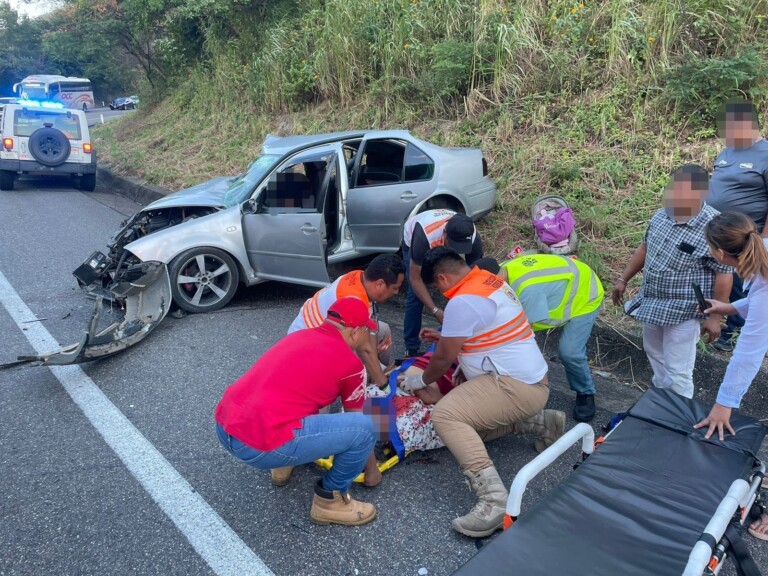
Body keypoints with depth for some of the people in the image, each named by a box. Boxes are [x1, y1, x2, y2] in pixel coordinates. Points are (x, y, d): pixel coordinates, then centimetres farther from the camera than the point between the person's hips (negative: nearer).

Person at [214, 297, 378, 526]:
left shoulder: (300, 335, 19)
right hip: (259, 446, -9)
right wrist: (372, 466, 33)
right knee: (366, 426, -3)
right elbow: (357, 419, 15)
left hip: (223, 428, 9)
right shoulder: (350, 363, 0)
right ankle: (328, 500, 15)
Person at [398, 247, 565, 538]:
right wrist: (444, 336, 23)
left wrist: (421, 380, 8)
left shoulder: (463, 301, -19)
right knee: (470, 423, 20)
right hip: (532, 379, 10)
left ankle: (494, 500, -28)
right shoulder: (489, 280, 11)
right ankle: (541, 421, 20)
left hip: (516, 385, -10)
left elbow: (444, 357, -10)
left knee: (445, 414, -22)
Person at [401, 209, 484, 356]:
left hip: (443, 245, 3)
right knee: (416, 294, -16)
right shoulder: (424, 237, -46)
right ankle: (411, 348, -3)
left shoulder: (474, 239, -36)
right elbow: (415, 279, -34)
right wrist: (436, 311, -39)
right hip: (413, 240, -3)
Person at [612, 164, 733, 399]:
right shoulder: (662, 215, -2)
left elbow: (724, 275, -19)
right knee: (654, 353, 25)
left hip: (683, 311, -8)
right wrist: (623, 279, 14)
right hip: (651, 303, 8)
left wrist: (714, 316, -17)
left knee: (677, 371, 2)